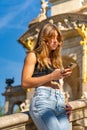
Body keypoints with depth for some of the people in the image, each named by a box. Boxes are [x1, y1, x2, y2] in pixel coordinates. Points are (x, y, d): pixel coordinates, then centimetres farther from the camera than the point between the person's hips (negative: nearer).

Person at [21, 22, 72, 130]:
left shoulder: (56, 60, 28)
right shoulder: (33, 55, 10)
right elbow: (25, 83, -3)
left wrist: (65, 104, 10)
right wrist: (51, 76, -10)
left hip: (60, 103, 6)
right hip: (42, 101, -6)